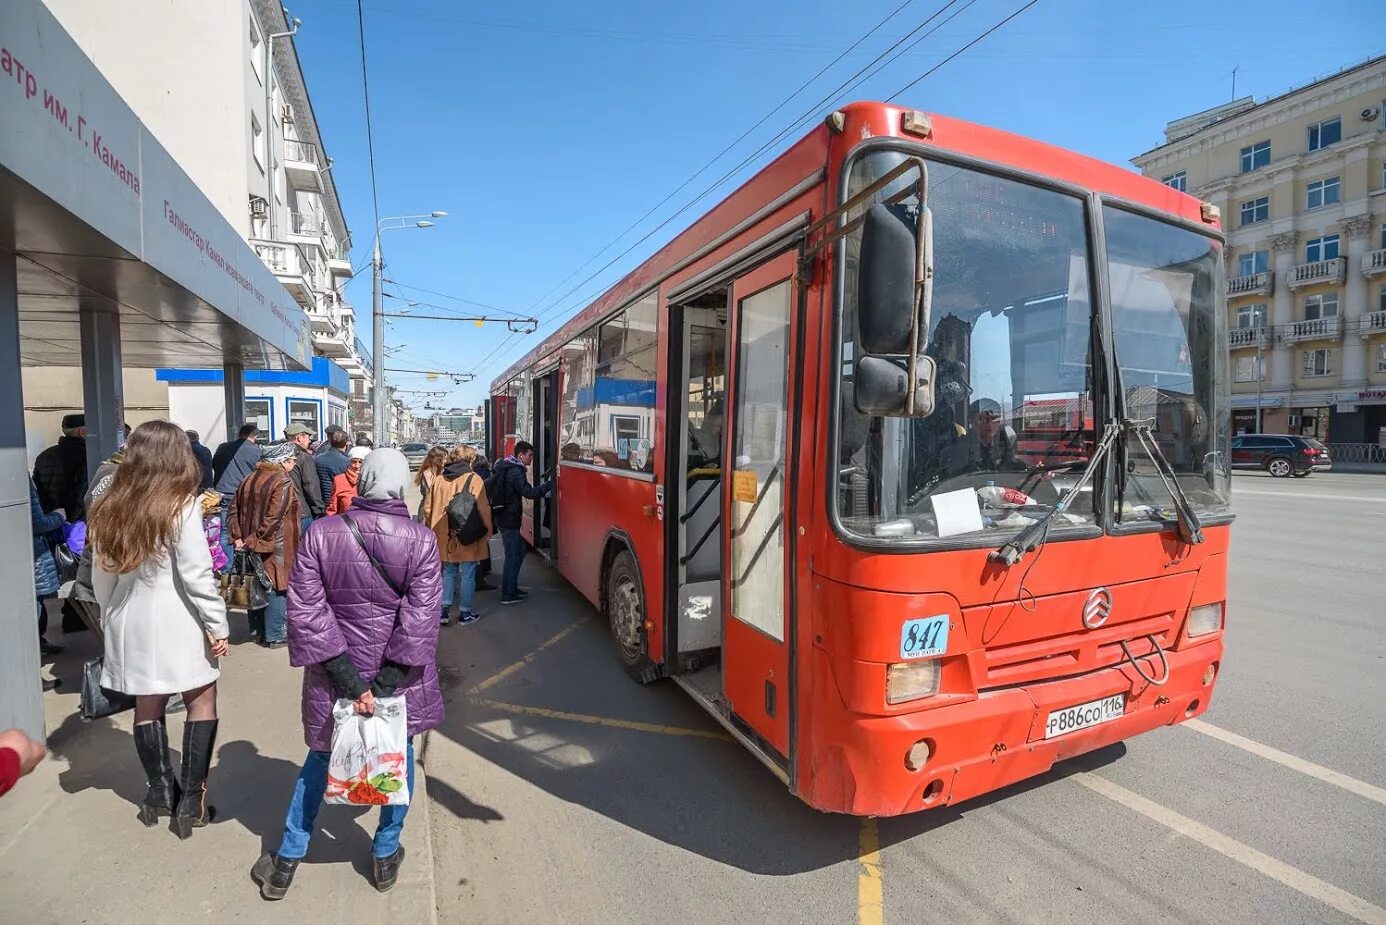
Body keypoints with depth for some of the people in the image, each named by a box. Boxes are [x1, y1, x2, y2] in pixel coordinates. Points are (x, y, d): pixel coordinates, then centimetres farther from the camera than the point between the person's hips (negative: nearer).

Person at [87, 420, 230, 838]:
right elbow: (196, 575, -17)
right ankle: (191, 800, 10)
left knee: (148, 704, 17)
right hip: (176, 623, -5)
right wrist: (218, 624, -10)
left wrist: (110, 616, 22)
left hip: (130, 623, 6)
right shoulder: (182, 506, -14)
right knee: (202, 701, 7)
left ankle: (160, 791, 29)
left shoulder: (109, 508, 3)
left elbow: (100, 574, 10)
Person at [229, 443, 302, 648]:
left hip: (252, 545, 8)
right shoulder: (283, 481, -15)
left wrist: (237, 537, 7)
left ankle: (257, 630, 29)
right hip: (275, 547, -8)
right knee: (276, 589, 0)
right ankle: (273, 636, 6)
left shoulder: (250, 479, 11)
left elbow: (235, 509, 11)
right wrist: (258, 541, -15)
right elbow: (274, 516, -22)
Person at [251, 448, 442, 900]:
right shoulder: (421, 539, -14)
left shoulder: (321, 533, -9)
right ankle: (385, 855, 32)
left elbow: (305, 610, -10)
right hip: (398, 673, -1)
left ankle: (287, 859, 35)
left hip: (335, 674, 2)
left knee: (321, 758, 23)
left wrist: (343, 675, -9)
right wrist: (386, 682, -13)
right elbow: (420, 620, -18)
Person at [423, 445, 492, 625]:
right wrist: (488, 530, -3)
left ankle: (443, 609, 17)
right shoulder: (474, 479, -10)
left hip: (445, 536, 5)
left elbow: (428, 508, 9)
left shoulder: (438, 479, 5)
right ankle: (465, 613, 14)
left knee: (448, 572, 18)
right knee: (468, 574, 6)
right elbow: (483, 508, -13)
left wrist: (433, 529, 20)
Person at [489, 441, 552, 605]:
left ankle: (512, 587, 25)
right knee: (513, 556, -4)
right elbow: (529, 493, -27)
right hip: (509, 519, -10)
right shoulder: (516, 472, -18)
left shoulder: (506, 468, 14)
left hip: (503, 516, 10)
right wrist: (550, 485, -24)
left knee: (519, 551, 18)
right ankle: (508, 595, 3)